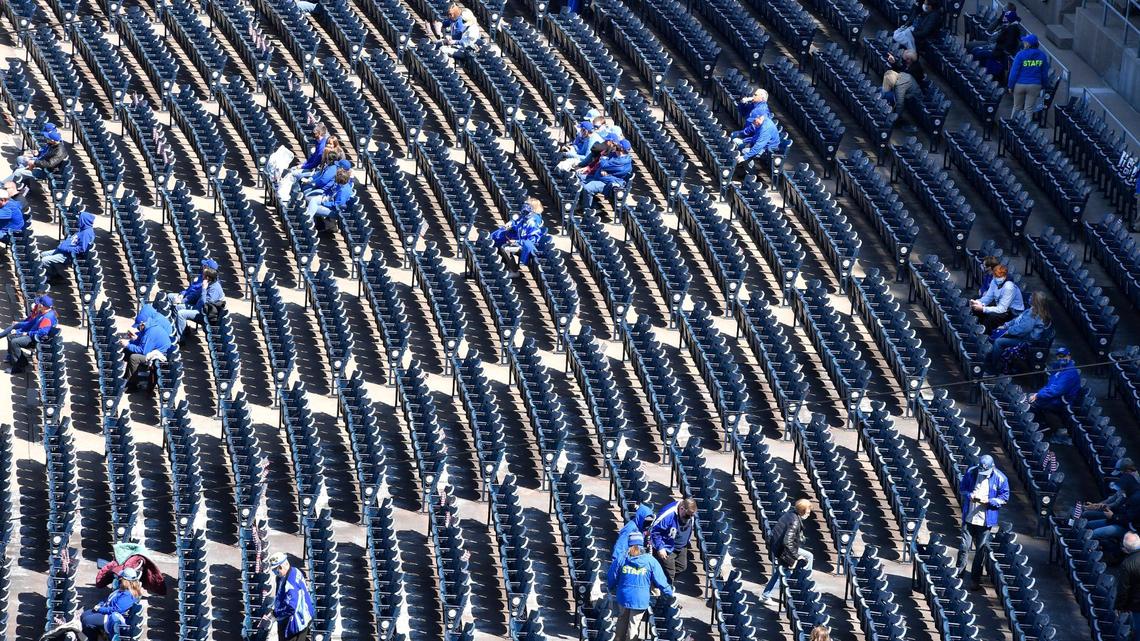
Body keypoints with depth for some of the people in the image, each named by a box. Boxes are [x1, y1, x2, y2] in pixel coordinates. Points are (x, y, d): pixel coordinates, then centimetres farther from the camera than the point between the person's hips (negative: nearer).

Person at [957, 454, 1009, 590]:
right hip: (969, 517, 1)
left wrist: (989, 501, -18)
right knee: (964, 547, -1)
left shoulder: (1000, 478, -8)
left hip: (986, 521, -1)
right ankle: (958, 573, 14)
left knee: (981, 550, 6)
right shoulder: (971, 473, -3)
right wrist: (969, 495, -12)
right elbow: (961, 488, 9)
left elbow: (1004, 498, -2)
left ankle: (975, 580, 16)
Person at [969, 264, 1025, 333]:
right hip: (1000, 305, 8)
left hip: (1014, 311, -8)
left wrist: (982, 309, -36)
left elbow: (1001, 309, -31)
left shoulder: (1009, 287, -30)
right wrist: (978, 302, -17)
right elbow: (988, 297, 4)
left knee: (991, 315, -33)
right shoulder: (995, 281, -8)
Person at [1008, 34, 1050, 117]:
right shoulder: (1042, 55, 0)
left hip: (1019, 85, -1)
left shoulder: (1021, 54, -11)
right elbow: (1045, 73, 7)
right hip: (1034, 86, 2)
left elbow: (1014, 72, -10)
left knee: (1017, 107, 15)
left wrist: (1010, 86, -1)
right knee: (1029, 109, 6)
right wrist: (1043, 86, 17)